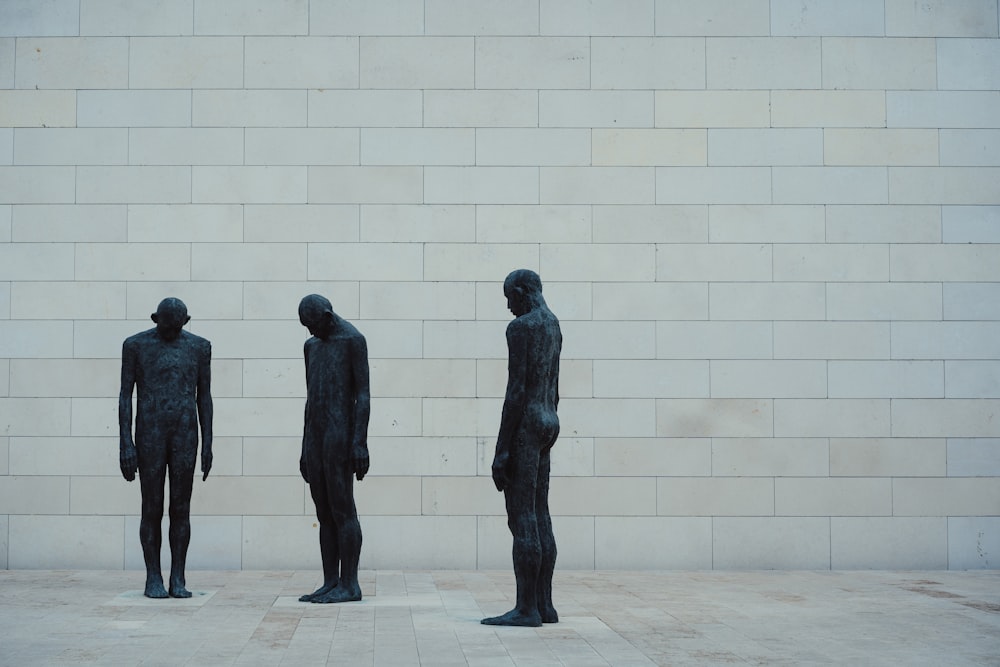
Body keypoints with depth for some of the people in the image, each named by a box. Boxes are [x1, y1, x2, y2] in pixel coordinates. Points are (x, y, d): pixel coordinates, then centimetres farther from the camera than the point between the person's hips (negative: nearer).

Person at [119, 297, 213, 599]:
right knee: (152, 509, 0)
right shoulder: (135, 345, 0)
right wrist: (125, 444, -8)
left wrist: (207, 444, 3)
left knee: (181, 509, 2)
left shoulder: (199, 346, 6)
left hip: (185, 437, 2)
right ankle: (153, 578, 11)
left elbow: (204, 397, 8)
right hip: (149, 435, -2)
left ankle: (178, 579, 9)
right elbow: (125, 396, -1)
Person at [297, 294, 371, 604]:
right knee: (324, 512, 7)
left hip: (341, 436, -8)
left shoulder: (354, 340, -5)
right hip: (316, 437, 8)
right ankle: (330, 583, 10)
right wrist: (305, 449, 18)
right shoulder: (311, 346, 19)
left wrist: (361, 443, -18)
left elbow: (363, 394, -11)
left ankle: (349, 584, -3)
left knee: (342, 510, -7)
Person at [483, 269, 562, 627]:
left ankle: (526, 608, -5)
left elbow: (516, 390, -18)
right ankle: (544, 605, 12)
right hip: (547, 424, 10)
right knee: (539, 518, 10)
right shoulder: (553, 327, 16)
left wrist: (501, 450, -17)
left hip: (524, 426, -10)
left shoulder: (520, 327, -14)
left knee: (521, 521, -7)